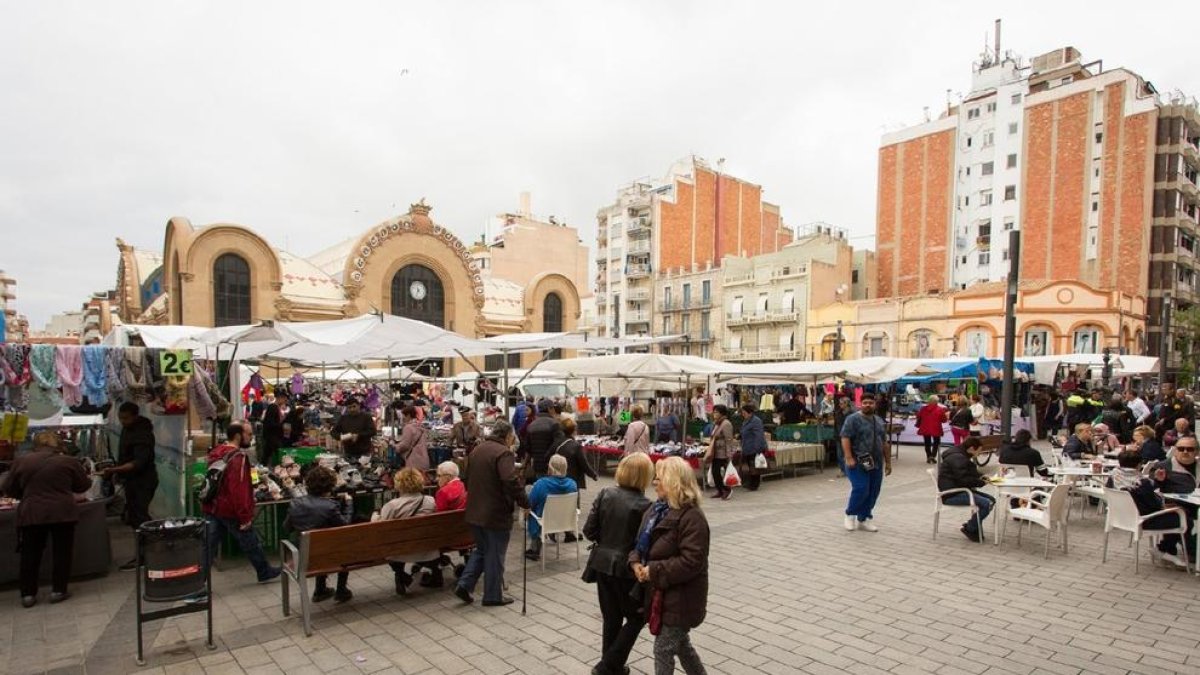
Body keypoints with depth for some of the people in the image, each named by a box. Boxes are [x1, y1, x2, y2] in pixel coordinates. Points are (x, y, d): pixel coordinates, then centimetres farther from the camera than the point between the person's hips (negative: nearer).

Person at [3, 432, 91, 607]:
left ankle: (28, 594, 17)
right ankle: (58, 591, 13)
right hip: (62, 513, -2)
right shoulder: (68, 461, -2)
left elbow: (9, 488, 12)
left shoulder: (21, 461, 3)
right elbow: (83, 485, 8)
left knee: (30, 555, 14)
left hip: (31, 514, 2)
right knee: (61, 553, 9)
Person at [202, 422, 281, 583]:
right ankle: (265, 573, 27)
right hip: (231, 511, -7)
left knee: (209, 545, 8)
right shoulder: (238, 457, -22)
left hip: (212, 509, 7)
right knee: (251, 544, 11)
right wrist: (245, 516, -22)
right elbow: (238, 489, -27)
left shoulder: (216, 452, 7)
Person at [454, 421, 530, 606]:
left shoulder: (477, 450, 10)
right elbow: (511, 481, -29)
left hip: (474, 512, 8)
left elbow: (467, 478, 19)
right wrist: (524, 502, -20)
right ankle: (493, 596, 16)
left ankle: (464, 584, 14)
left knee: (481, 549, 23)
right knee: (495, 555, 6)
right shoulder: (504, 453, -17)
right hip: (496, 514, -8)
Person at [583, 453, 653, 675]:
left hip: (602, 564, 5)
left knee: (611, 618, 19)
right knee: (636, 618, 14)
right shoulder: (644, 505, -17)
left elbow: (589, 530, -1)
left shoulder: (605, 494, -4)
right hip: (626, 568, -5)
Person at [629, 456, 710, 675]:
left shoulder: (692, 517, -23)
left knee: (663, 649, 2)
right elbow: (641, 542, 11)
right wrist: (636, 562, -10)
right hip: (659, 592, 9)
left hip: (680, 597, -9)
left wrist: (654, 571, -24)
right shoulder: (656, 509, 5)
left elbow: (691, 561, -28)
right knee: (680, 643, 24)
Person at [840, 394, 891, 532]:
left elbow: (884, 443, 18)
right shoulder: (853, 419, -7)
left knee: (873, 492, 6)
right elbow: (845, 438, -14)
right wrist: (848, 458, -22)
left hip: (876, 463, 7)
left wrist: (888, 462, 15)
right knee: (861, 489, -14)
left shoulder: (879, 421, 15)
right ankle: (850, 514, 8)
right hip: (858, 463, -7)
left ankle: (863, 519, 17)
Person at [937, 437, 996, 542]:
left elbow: (969, 475, 24)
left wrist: (980, 478, 6)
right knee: (986, 504, -21)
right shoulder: (957, 458, -19)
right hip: (951, 494, -11)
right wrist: (981, 482, -11)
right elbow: (964, 479, -24)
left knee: (991, 499, 4)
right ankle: (969, 529, -2)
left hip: (959, 490, 11)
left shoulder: (961, 456, 16)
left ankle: (974, 527, 11)